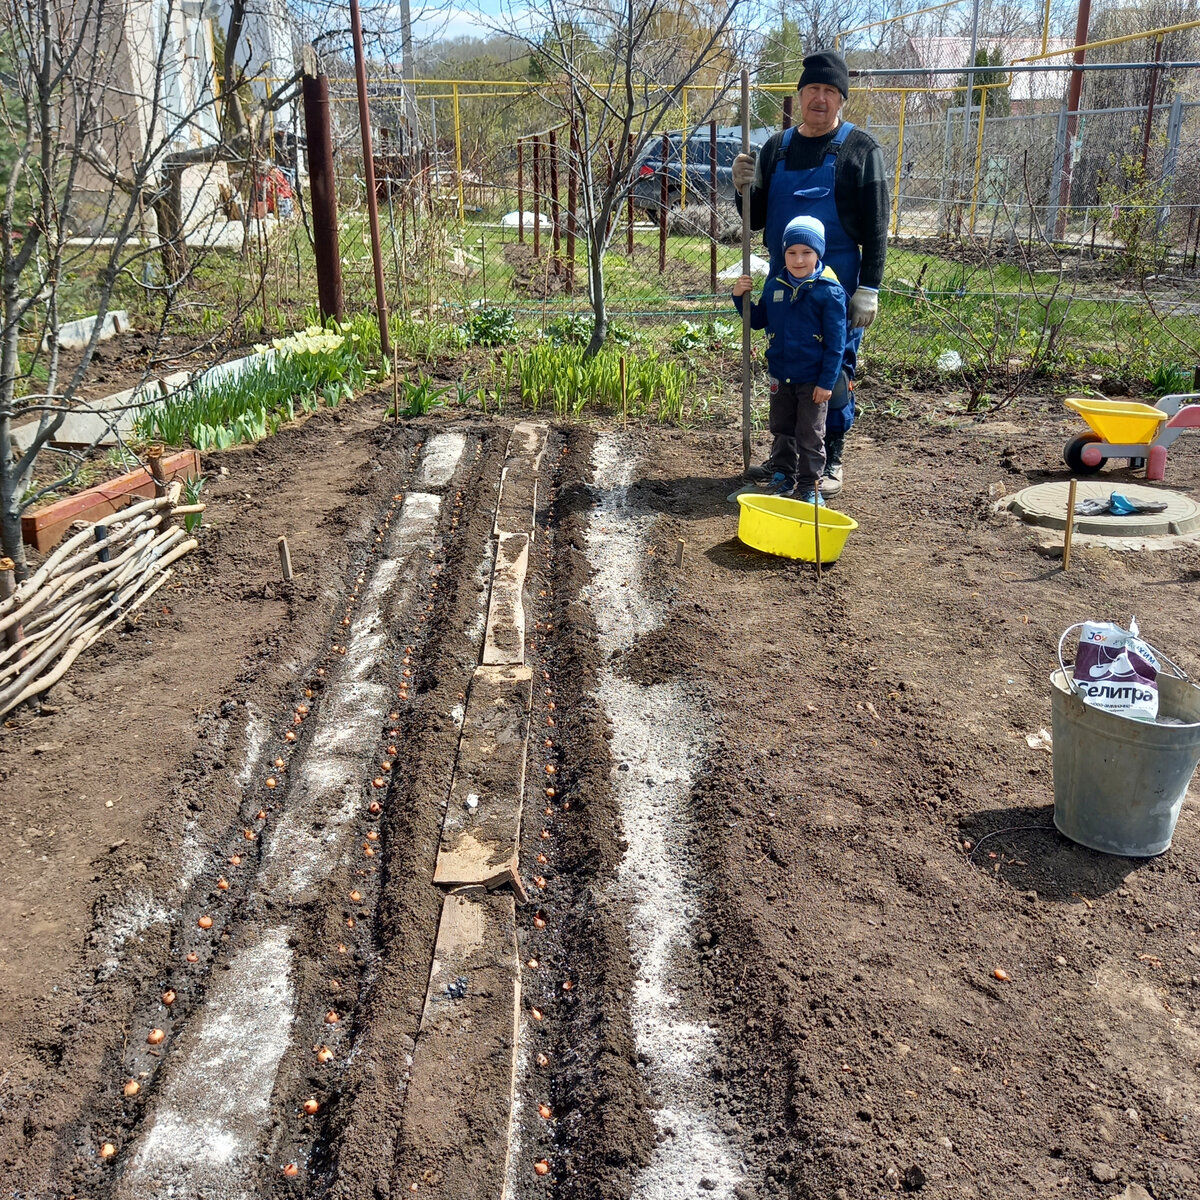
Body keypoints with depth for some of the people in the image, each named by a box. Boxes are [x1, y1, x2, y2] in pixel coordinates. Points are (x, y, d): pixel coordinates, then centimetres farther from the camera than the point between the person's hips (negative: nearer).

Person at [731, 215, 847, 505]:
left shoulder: (829, 291, -14)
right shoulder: (774, 284, 0)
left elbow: (836, 341, -13)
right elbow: (758, 320, 14)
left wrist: (827, 382, -15)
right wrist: (741, 297, -3)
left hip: (813, 380, -5)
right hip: (780, 375, 5)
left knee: (810, 435, 5)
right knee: (782, 430, 18)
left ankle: (810, 486, 17)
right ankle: (784, 476, 34)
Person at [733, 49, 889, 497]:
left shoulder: (860, 149, -2)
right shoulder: (777, 147, 11)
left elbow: (876, 226, -5)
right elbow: (756, 220, 14)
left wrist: (868, 288, -12)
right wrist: (745, 189, -7)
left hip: (838, 283, -4)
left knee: (835, 371, 0)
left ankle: (831, 461, 12)